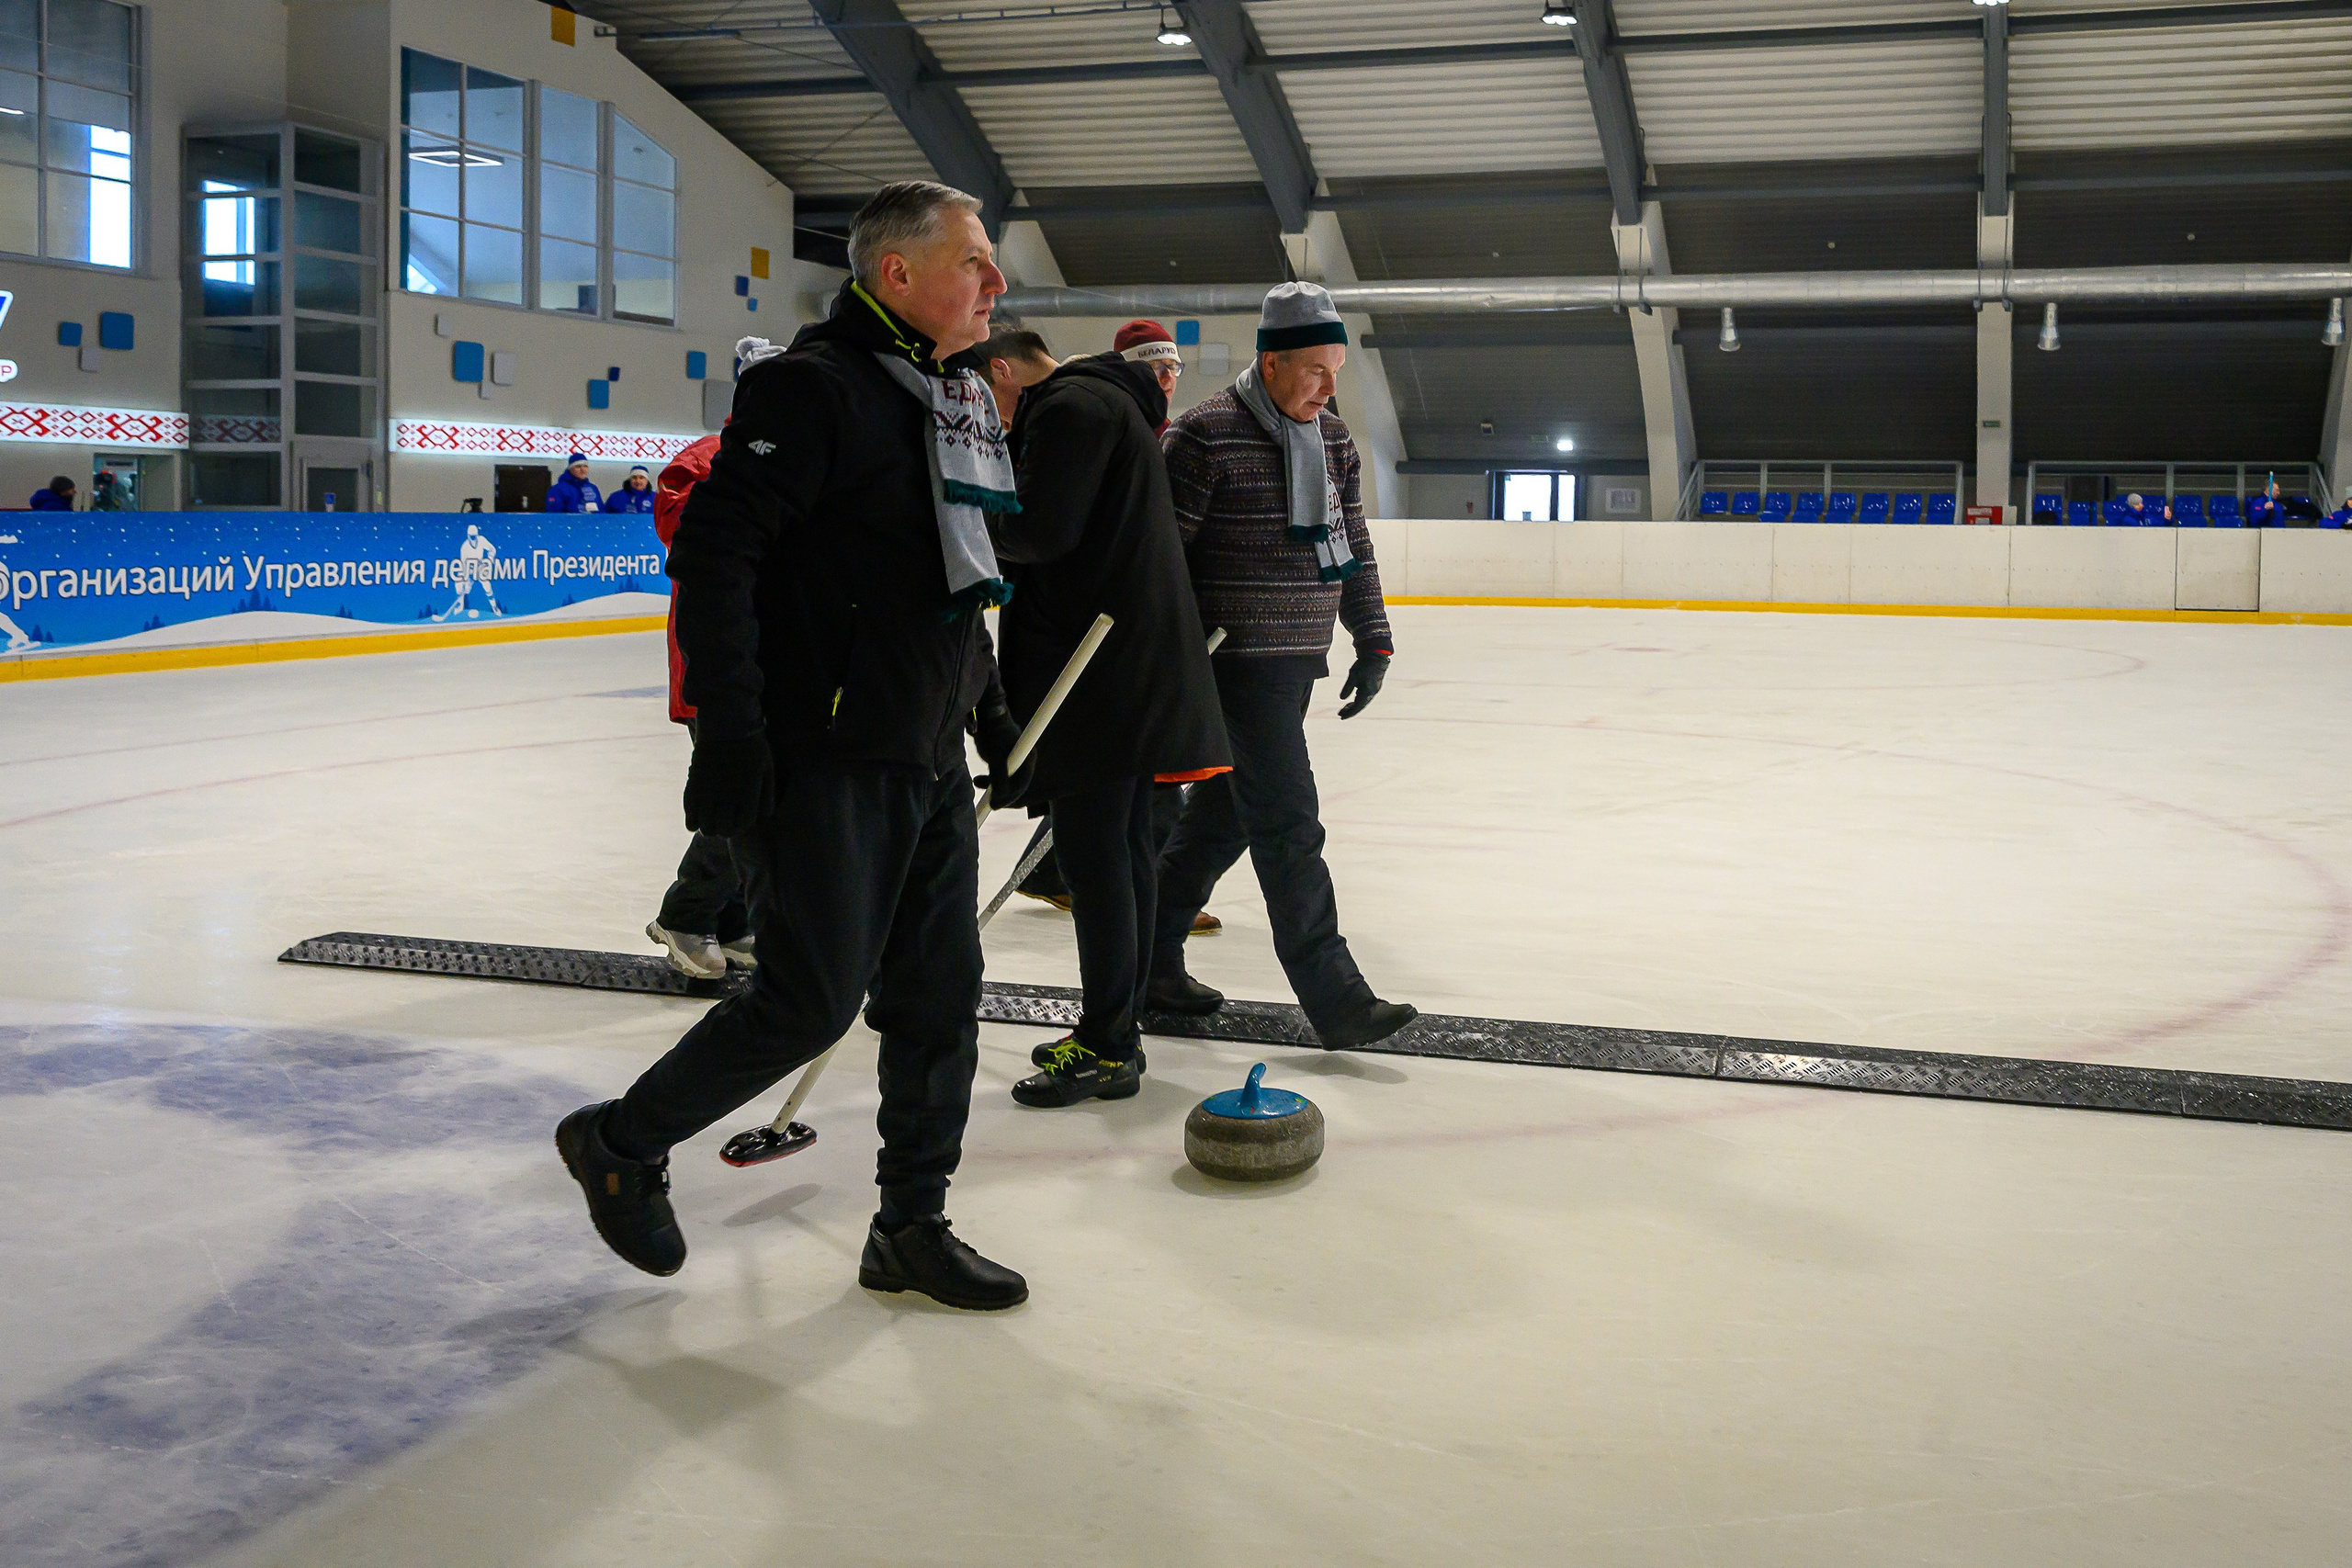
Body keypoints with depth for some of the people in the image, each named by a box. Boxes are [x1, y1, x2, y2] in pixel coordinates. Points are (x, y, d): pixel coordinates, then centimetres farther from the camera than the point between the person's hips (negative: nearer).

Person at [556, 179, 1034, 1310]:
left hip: (928, 763, 9)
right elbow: (711, 551, -19)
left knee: (939, 999, 10)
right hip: (820, 760, -9)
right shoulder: (812, 388, -13)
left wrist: (989, 714, 23)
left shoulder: (956, 401, 16)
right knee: (812, 998, -6)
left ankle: (912, 1227, 24)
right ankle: (621, 1143, 17)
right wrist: (729, 737, -24)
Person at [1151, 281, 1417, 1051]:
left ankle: (1150, 956, 28)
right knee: (1288, 828, -9)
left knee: (1225, 812, 15)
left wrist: (1373, 640, 13)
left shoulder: (1334, 440, 10)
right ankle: (1336, 1000, -7)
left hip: (1299, 662, 8)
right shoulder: (1206, 435, -14)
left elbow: (1352, 548, 18)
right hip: (1236, 661, -8)